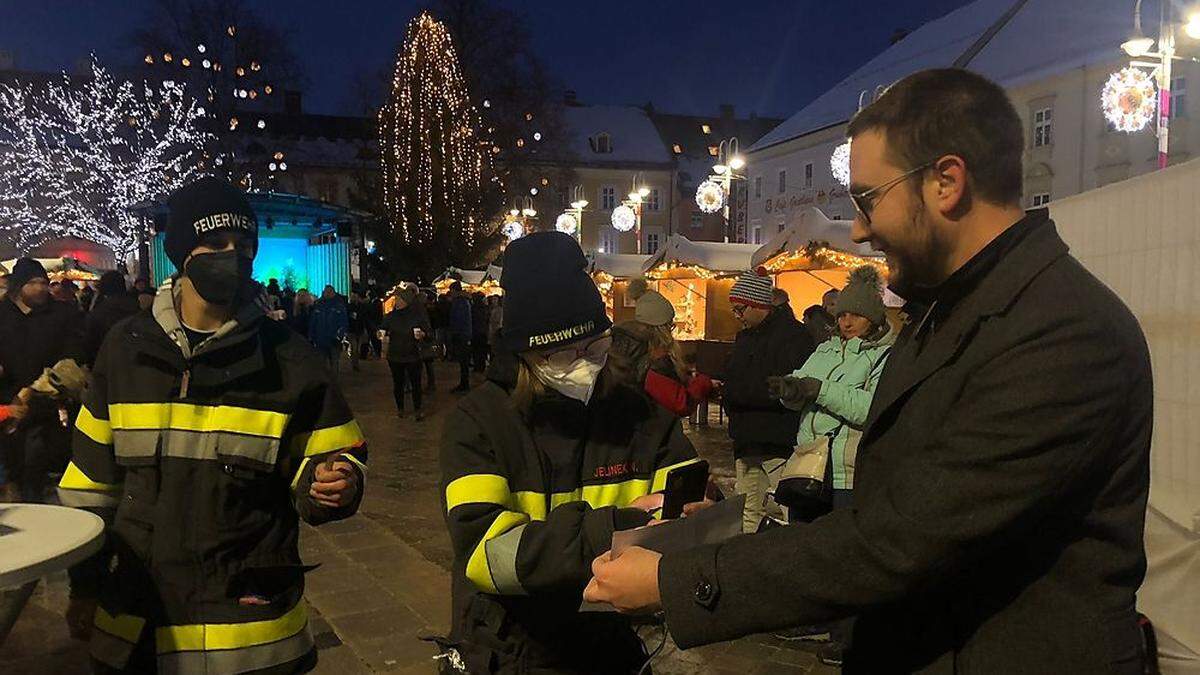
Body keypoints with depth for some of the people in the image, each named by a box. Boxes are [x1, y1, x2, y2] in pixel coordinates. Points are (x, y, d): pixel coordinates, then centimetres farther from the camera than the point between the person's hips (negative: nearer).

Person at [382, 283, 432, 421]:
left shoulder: (418, 315, -7)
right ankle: (400, 408, 27)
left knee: (416, 383, 3)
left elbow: (430, 333, -4)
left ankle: (417, 409, 16)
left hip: (413, 355, -2)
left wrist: (423, 335, -25)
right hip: (395, 356, 2)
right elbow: (383, 329, 14)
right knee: (398, 383, 11)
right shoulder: (391, 316, 1)